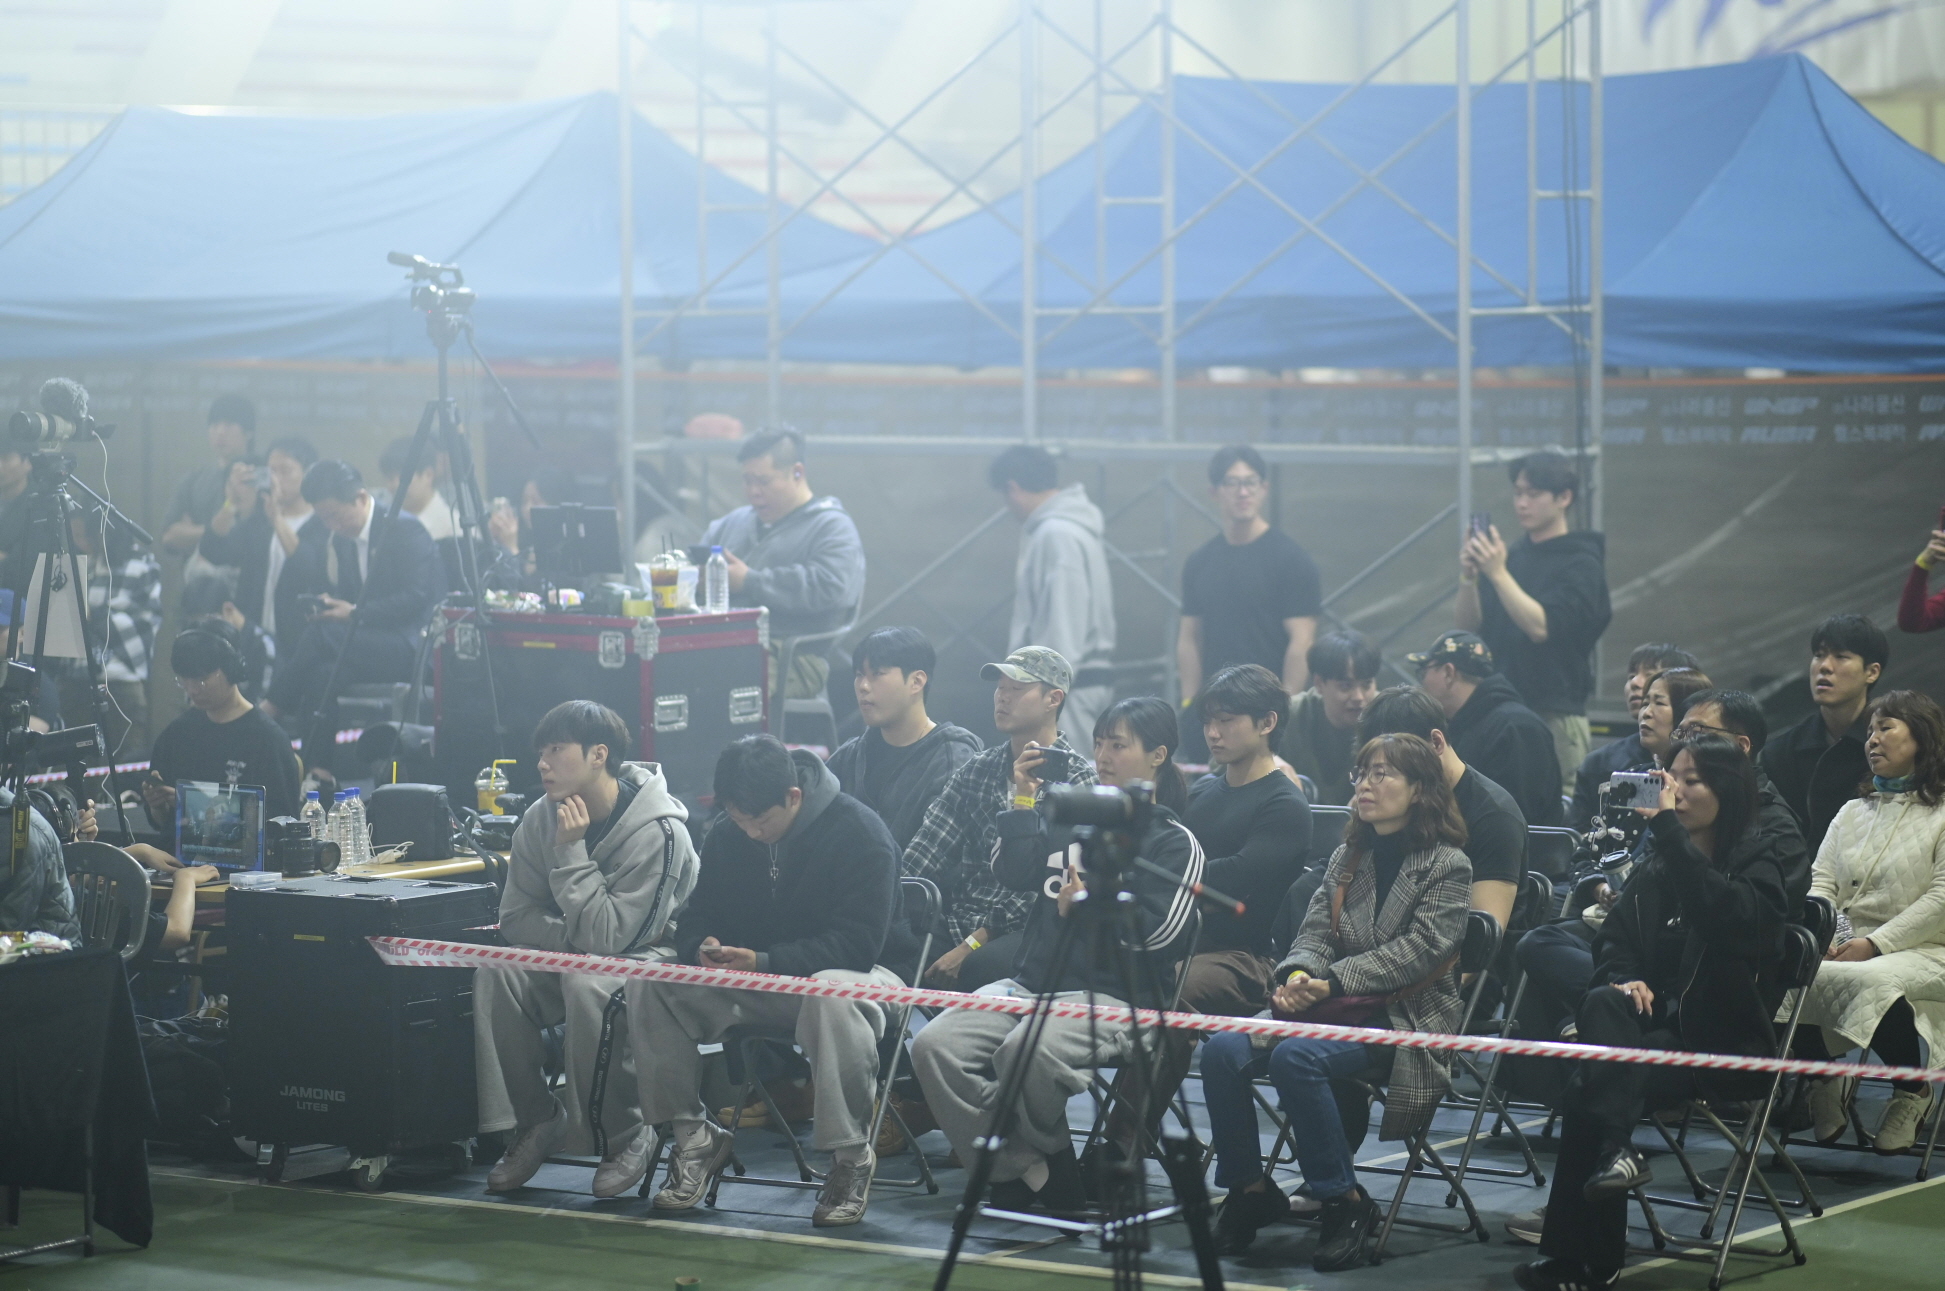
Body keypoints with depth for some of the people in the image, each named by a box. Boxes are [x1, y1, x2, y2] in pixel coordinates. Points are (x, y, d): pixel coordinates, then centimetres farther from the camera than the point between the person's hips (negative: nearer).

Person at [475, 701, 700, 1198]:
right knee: (496, 971, -22)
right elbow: (515, 916, -2)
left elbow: (607, 937, -26)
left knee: (588, 983, -37)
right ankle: (534, 1120, -9)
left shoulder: (659, 832, -24)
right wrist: (572, 938, -18)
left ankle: (625, 1137, -19)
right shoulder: (542, 818, -6)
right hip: (569, 956, 6)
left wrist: (572, 852, -28)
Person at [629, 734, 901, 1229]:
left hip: (844, 971, -6)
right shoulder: (726, 836, 2)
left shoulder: (860, 833, -17)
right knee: (648, 982, -17)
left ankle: (850, 1155, -29)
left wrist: (763, 962, -32)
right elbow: (698, 919, 8)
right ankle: (693, 1136, -8)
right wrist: (703, 948, -20)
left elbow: (859, 944, -23)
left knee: (832, 996, -43)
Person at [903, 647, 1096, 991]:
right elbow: (925, 852, 7)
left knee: (980, 967, -37)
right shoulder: (978, 769, 18)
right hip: (960, 921, 5)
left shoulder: (1079, 781, -2)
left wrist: (972, 946, -19)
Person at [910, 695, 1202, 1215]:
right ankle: (1029, 1173, -19)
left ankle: (1038, 1162, -8)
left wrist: (1084, 909, -6)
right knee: (935, 1046, -20)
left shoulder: (1174, 842, 3)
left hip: (1116, 994, -6)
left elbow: (1160, 932, -8)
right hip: (1034, 980, 6)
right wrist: (1024, 802, 8)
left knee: (1028, 1051, -38)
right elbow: (1013, 874, 14)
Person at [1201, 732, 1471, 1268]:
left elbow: (1419, 949, -13)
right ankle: (1248, 1189, -6)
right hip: (1339, 1009, 6)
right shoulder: (1347, 857, 17)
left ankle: (1344, 1202, -21)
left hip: (1404, 1018, -6)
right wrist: (1298, 975, -14)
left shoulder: (1446, 865, -2)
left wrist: (1334, 981, -22)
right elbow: (1315, 932, 11)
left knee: (1295, 1055, -34)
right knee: (1223, 1048, -20)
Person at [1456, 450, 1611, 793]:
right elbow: (1470, 627, 11)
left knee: (1552, 815, -8)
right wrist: (1469, 578, -5)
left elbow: (1541, 627, -18)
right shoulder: (1513, 556, 15)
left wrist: (1498, 574, -20)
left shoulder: (1581, 563, -5)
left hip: (1555, 717, -6)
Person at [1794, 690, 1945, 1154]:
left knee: (1872, 981, -40)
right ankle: (1825, 1077, -2)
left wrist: (1875, 944, -16)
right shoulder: (1852, 812, 24)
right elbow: (1820, 882, 14)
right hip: (1843, 948, 5)